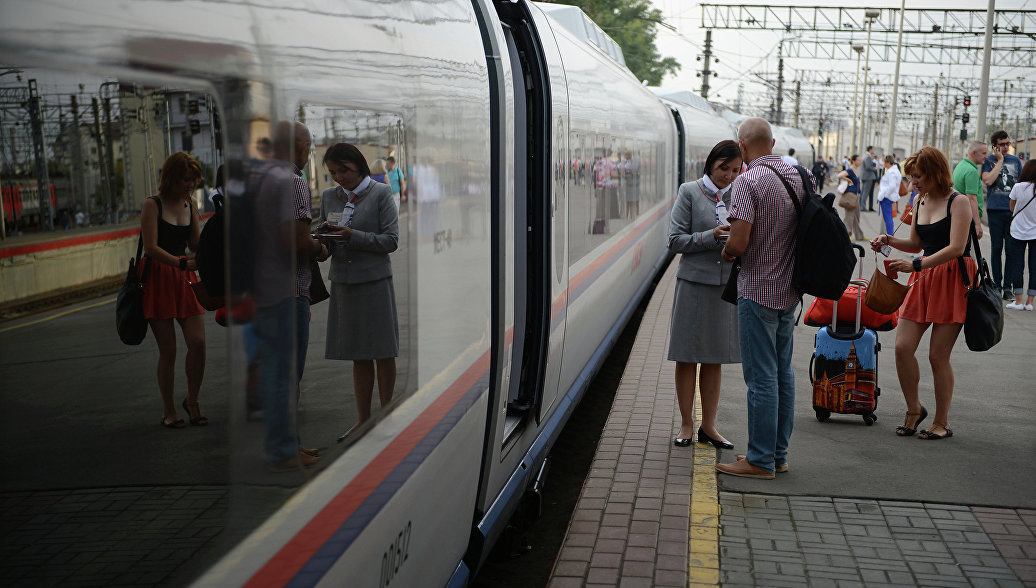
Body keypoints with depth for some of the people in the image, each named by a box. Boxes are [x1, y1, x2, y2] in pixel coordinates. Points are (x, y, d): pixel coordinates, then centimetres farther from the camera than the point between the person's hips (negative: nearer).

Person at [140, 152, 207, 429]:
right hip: (158, 278, -5)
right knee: (168, 350, -2)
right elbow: (151, 247, -17)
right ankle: (168, 410, 14)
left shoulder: (190, 205, 9)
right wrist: (183, 264, -27)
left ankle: (192, 401, 15)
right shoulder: (152, 205, -8)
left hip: (185, 278, 5)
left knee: (198, 342, -5)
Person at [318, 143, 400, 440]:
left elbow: (391, 240, -8)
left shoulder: (381, 193, -3)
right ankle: (363, 420, 17)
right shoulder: (329, 196, 11)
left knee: (383, 354, 4)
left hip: (375, 281, -4)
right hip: (343, 282, 4)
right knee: (358, 357, 9)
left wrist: (352, 236, -17)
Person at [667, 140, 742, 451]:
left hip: (727, 284, 3)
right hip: (694, 283, -3)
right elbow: (676, 240, -6)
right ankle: (686, 424, 16)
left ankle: (708, 426, 20)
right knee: (688, 357, 4)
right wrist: (712, 236, -18)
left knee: (715, 359, 10)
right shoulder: (690, 192, -1)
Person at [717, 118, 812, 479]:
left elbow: (739, 242, -22)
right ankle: (778, 454, 22)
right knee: (782, 371, 14)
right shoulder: (800, 176, 7)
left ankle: (761, 460, 4)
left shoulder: (748, 181, -16)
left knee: (761, 376, -2)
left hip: (758, 291, -8)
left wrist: (726, 253, -1)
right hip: (790, 290, 8)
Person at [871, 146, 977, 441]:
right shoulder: (919, 201, 12)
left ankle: (942, 422, 12)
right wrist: (890, 240, 4)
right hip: (924, 280, 6)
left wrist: (916, 265, -27)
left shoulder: (958, 202, -10)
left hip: (953, 280, -6)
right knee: (902, 347, -3)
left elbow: (956, 248, -21)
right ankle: (914, 410, 17)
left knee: (938, 355, -3)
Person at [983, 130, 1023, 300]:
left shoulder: (1015, 160, 12)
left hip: (1013, 210, 2)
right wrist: (1000, 160, -9)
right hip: (995, 210, -2)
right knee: (996, 248, 4)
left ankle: (1008, 286, 4)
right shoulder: (989, 160, 3)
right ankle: (997, 285, 12)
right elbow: (988, 180, -15)